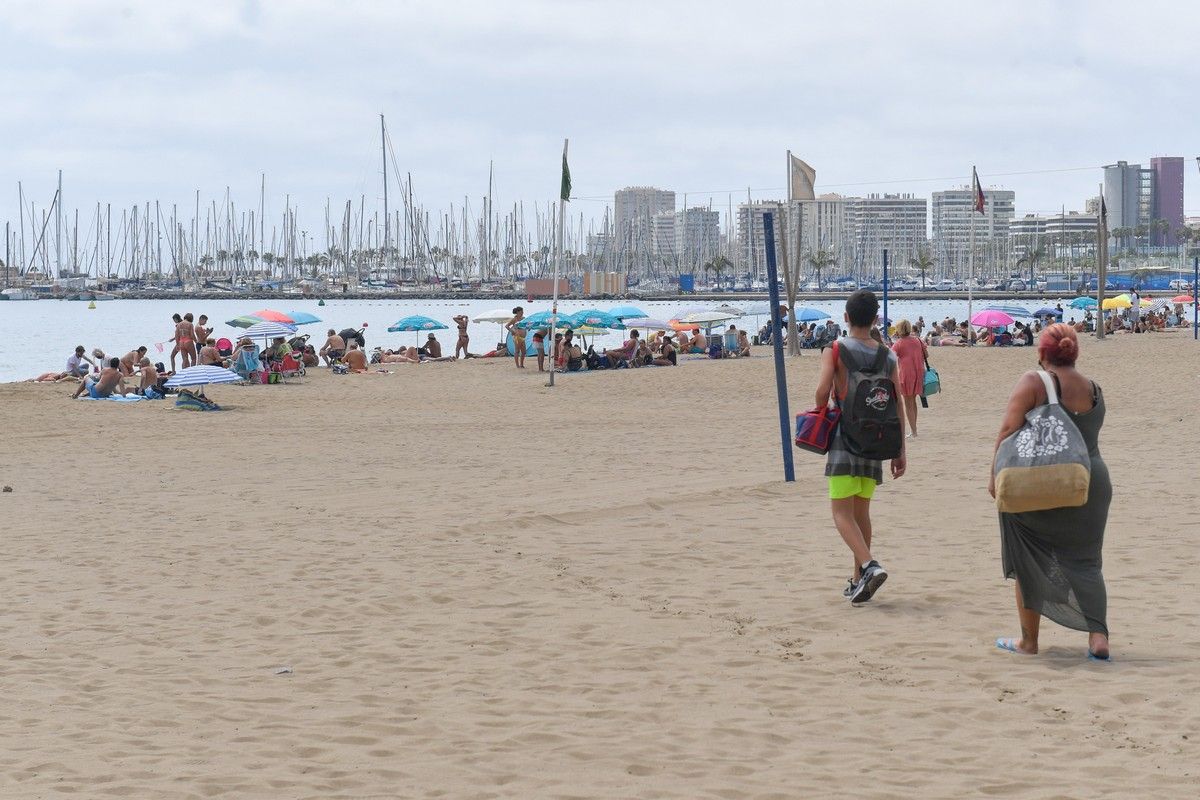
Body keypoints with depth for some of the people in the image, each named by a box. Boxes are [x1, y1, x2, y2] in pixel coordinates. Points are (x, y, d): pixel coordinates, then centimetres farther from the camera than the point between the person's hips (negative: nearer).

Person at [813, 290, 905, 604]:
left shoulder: (835, 349, -5)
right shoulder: (887, 356, 7)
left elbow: (823, 390, -17)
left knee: (842, 511, -3)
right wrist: (901, 450, 9)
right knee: (861, 511, 14)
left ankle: (868, 566, -25)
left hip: (844, 437, -5)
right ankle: (859, 582, 17)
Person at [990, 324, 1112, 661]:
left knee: (1030, 563, 10)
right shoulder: (1094, 390, 7)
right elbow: (1089, 436, 13)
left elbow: (1008, 429, -15)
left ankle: (1028, 639, 15)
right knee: (1085, 562, 12)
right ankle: (1098, 636, -2)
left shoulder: (1033, 383, -9)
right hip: (1092, 481, 4)